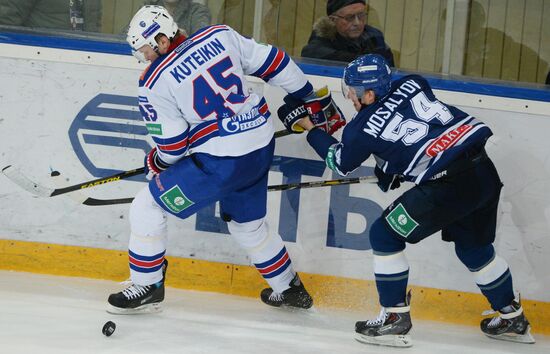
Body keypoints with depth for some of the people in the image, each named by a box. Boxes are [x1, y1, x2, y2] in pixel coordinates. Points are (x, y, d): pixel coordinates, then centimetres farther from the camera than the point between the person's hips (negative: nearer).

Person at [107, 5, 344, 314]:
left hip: (220, 162, -7)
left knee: (148, 207, 6)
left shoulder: (155, 83, -10)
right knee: (248, 223, 29)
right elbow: (272, 63, 5)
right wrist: (308, 96, 17)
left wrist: (156, 162, 16)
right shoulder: (220, 35, 2)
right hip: (262, 147, 7)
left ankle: (147, 288, 13)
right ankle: (290, 289, 40)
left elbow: (172, 145, -7)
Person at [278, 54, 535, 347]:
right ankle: (512, 319, 38)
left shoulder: (364, 127, -1)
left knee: (384, 235, 8)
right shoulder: (413, 84, 11)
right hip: (484, 169, 7)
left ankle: (394, 318, 10)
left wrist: (308, 127, 31)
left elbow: (340, 163, 20)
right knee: (474, 247, 27)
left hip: (448, 185, -7)